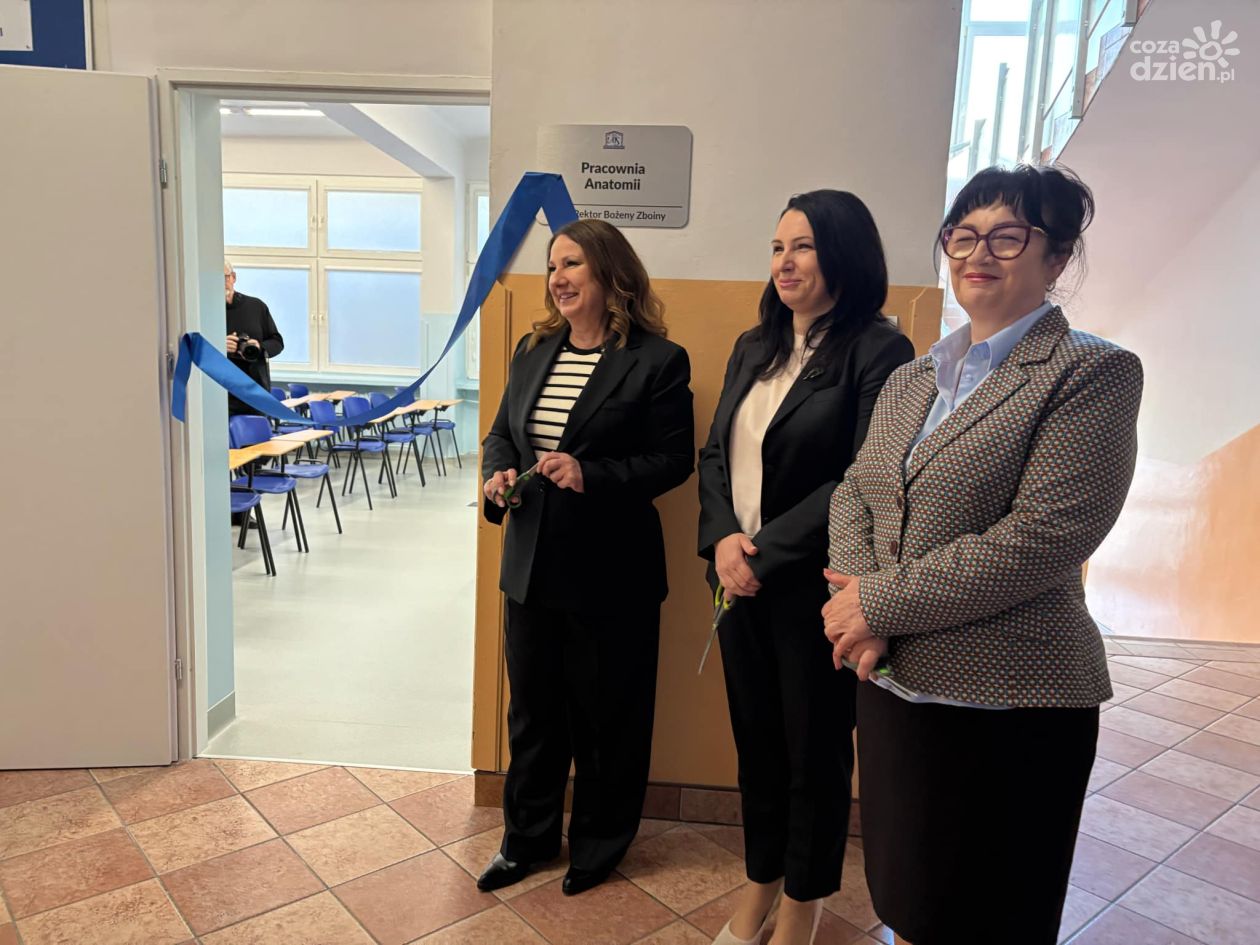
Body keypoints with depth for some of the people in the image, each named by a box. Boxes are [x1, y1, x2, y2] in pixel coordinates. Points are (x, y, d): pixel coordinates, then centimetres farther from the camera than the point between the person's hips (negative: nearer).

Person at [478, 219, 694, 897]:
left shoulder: (657, 360, -10)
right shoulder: (533, 350, 8)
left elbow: (675, 458, -13)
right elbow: (500, 432, 15)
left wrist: (591, 475, -25)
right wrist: (497, 474, -7)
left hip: (610, 573, -5)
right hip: (532, 565, 6)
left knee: (606, 715, 12)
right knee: (531, 709, 19)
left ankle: (598, 846, 35)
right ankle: (528, 837, 40)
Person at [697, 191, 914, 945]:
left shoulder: (878, 350, -10)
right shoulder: (754, 347, 11)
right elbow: (715, 453, 8)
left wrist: (767, 553, -17)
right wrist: (723, 539, -9)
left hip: (816, 588, -6)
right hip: (741, 582, 6)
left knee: (815, 751, 11)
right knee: (755, 740, 17)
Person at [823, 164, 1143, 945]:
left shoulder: (1094, 373, -10)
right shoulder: (912, 379, 12)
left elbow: (1043, 537, -20)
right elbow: (855, 491, 6)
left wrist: (883, 602, -17)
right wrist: (859, 601, -13)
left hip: (1007, 704, -6)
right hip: (892, 684, 6)